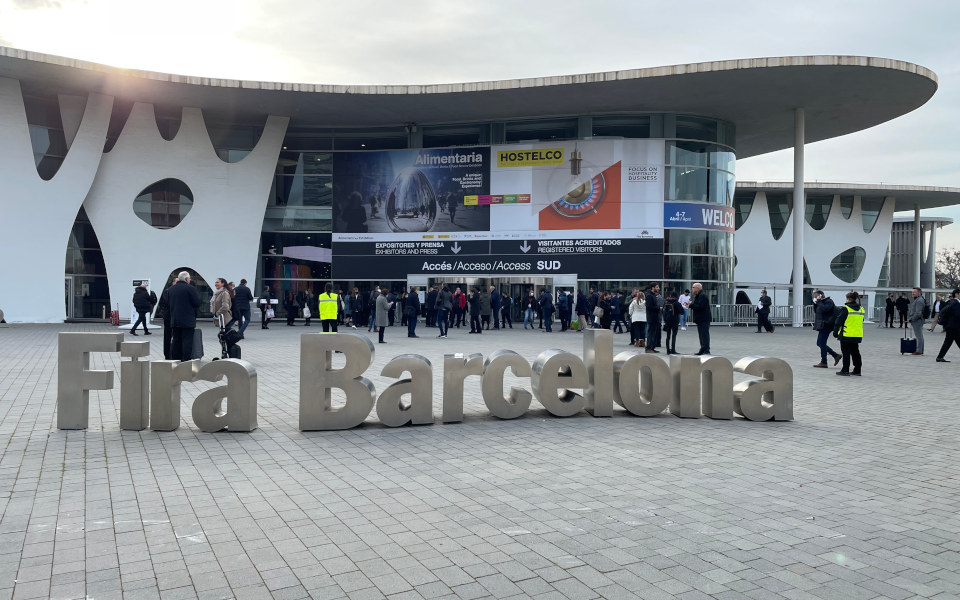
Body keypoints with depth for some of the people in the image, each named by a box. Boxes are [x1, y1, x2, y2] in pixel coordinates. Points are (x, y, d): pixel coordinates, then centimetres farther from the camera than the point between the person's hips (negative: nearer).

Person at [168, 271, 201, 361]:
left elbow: (170, 304, 15)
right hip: (188, 320, -6)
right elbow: (197, 303, -12)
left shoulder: (172, 289, 8)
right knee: (187, 340, -4)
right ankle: (186, 360, -6)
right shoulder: (190, 288, -12)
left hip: (175, 320, 6)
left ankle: (174, 359, 16)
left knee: (176, 340, 12)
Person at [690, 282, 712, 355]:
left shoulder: (702, 296, -15)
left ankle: (706, 350, -11)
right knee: (702, 335, 14)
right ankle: (702, 350, 19)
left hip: (704, 319, -11)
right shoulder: (698, 295, 19)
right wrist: (691, 304, 5)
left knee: (704, 335, -11)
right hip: (700, 319, 11)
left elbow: (700, 306, -24)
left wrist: (691, 305, -16)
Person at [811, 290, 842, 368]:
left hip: (826, 325, -10)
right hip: (822, 326, 10)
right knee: (820, 343, 12)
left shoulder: (829, 301, -10)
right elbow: (815, 311, 19)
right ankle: (836, 355, 19)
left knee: (822, 343, -7)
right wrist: (815, 303, 7)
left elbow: (824, 309, -26)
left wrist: (819, 301, -16)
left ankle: (823, 362, 0)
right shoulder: (822, 302, 18)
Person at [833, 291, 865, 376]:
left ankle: (845, 370, 1)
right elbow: (860, 322, 18)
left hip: (846, 335, -6)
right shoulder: (861, 309, 8)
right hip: (857, 336, 6)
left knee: (846, 353, -1)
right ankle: (857, 370, 19)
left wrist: (835, 333, -3)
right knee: (855, 352, 15)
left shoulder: (845, 309, -13)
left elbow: (839, 322, -11)